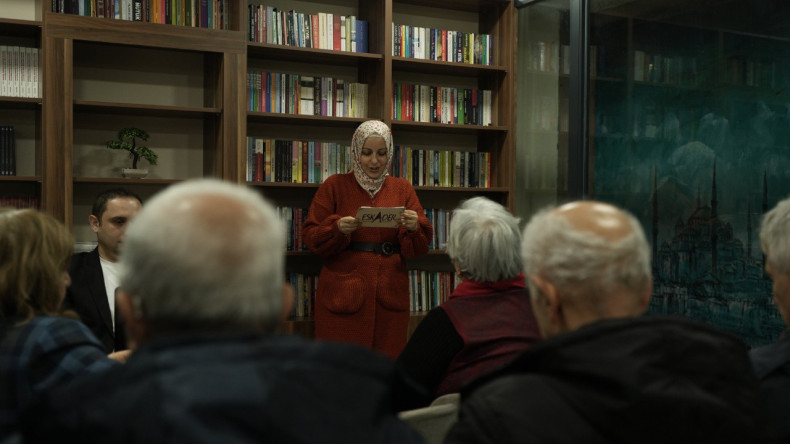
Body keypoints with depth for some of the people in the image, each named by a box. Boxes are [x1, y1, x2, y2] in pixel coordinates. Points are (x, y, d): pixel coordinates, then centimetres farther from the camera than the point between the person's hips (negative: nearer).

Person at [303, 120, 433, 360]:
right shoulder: (335, 186, 5)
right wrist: (337, 228, -18)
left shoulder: (402, 189, 11)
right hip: (343, 294, -2)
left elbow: (421, 247, 7)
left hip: (390, 295, 2)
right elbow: (311, 236, 1)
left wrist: (414, 228, -13)